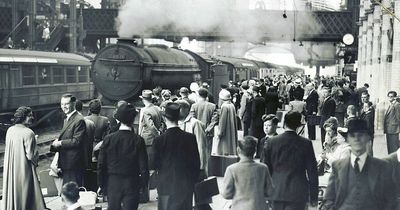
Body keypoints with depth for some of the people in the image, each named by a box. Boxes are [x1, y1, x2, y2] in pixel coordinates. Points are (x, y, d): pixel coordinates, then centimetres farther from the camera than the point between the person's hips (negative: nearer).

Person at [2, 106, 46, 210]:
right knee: (24, 194, 5)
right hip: (24, 169, -7)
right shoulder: (28, 133, -20)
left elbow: (8, 149, 10)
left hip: (10, 168, 7)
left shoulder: (10, 130, 0)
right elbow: (31, 155, -19)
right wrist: (36, 161, 1)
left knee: (11, 192, 18)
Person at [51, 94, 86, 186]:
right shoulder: (66, 119, 17)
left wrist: (60, 143, -17)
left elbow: (77, 141, -21)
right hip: (65, 164, 10)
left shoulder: (79, 120, -15)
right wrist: (57, 142, 2)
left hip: (73, 165, -10)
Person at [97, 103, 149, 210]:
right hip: (132, 184, -2)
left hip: (112, 184, 2)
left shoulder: (108, 139, -6)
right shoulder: (138, 140, -11)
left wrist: (101, 184, 8)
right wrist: (144, 183, 4)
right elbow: (143, 166, -10)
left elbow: (101, 165, -3)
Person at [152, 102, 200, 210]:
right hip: (187, 185, 2)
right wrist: (193, 180, 12)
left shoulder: (159, 140, -12)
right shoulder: (190, 138, -6)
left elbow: (155, 164, -4)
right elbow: (197, 162, 0)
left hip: (166, 186, -2)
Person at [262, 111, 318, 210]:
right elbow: (312, 172, -2)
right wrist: (313, 197, 7)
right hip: (298, 193, -2)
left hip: (277, 192, 2)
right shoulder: (306, 143, -7)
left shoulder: (271, 142, -2)